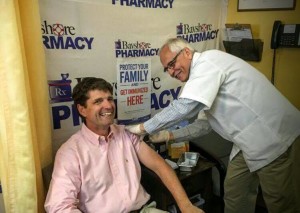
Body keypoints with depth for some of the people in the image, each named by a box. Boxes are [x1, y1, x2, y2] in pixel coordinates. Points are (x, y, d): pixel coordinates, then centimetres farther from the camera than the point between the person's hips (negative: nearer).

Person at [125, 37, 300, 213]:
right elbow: (206, 124, 18)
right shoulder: (203, 71, 14)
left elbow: (184, 107, -27)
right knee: (234, 193, 15)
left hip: (275, 137, -9)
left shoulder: (207, 62, -15)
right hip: (250, 139, 9)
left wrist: (143, 128, -16)